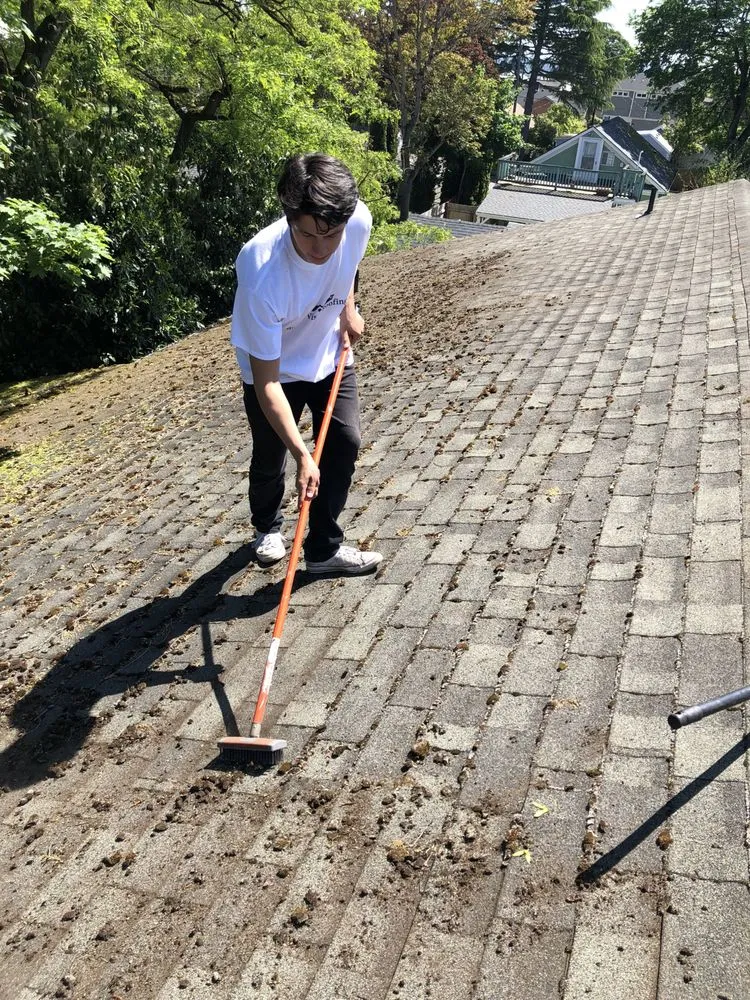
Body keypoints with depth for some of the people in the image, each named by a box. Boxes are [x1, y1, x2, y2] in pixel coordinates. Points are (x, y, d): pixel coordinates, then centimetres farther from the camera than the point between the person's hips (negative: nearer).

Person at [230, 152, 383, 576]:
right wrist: (304, 456, -34)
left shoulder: (360, 222, -28)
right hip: (273, 368, -4)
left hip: (331, 354, 4)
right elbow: (266, 382, -34)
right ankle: (268, 527, 40)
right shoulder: (263, 275, -41)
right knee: (271, 457, 9)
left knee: (346, 442, -4)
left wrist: (348, 308, -3)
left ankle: (324, 548, 12)